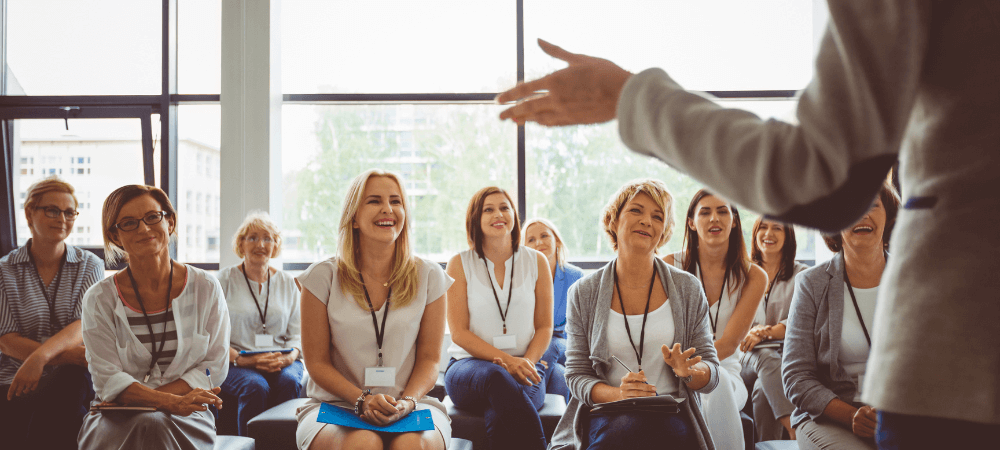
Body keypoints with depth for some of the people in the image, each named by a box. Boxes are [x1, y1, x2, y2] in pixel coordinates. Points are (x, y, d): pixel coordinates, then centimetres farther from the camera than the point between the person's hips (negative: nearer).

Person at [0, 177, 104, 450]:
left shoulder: (90, 266, 9)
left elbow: (84, 326, -7)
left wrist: (41, 356, -27)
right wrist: (63, 356, -19)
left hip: (71, 384, 1)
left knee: (74, 378, -33)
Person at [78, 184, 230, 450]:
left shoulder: (206, 289, 3)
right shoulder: (99, 300, 2)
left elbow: (215, 366, 1)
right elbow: (108, 378, -6)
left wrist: (143, 397, -12)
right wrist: (169, 401, -24)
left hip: (185, 418, 0)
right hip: (116, 419, 0)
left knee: (161, 425, -35)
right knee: (146, 425, -35)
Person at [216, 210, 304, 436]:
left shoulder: (287, 283, 16)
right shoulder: (224, 280, 7)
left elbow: (297, 332, 13)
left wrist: (290, 356, -10)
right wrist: (240, 359, -17)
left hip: (281, 362, 2)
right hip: (235, 364, -2)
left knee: (289, 382, -32)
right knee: (256, 386, -35)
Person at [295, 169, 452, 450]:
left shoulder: (429, 277, 6)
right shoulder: (323, 277, 2)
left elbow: (429, 359, 6)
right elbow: (317, 362, 2)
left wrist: (406, 402, -14)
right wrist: (363, 400, -15)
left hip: (411, 404, 1)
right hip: (334, 405, 0)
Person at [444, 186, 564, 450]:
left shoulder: (536, 262, 12)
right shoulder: (460, 264, 5)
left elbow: (545, 327, 11)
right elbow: (459, 332, -1)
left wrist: (527, 363, -11)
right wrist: (507, 361, -15)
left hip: (526, 366, 1)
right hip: (470, 364, -1)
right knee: (496, 377, -39)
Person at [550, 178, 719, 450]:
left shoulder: (688, 290, 7)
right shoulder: (583, 294, 5)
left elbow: (711, 375, 9)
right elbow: (577, 374, 4)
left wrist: (689, 372, -16)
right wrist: (618, 394, -18)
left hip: (672, 415, 1)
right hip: (607, 415, 0)